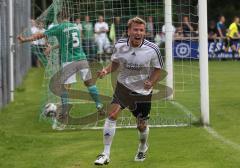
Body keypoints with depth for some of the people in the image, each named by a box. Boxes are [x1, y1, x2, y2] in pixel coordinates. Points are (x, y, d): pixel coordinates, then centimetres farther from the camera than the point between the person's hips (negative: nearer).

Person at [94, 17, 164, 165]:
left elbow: (158, 70, -4)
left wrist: (151, 82, -22)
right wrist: (107, 70, -13)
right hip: (123, 86, 1)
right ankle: (106, 154, -12)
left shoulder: (153, 49, -16)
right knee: (112, 115, -19)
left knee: (142, 126, 9)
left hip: (143, 92, -1)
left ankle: (143, 148, 45)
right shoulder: (120, 45, -10)